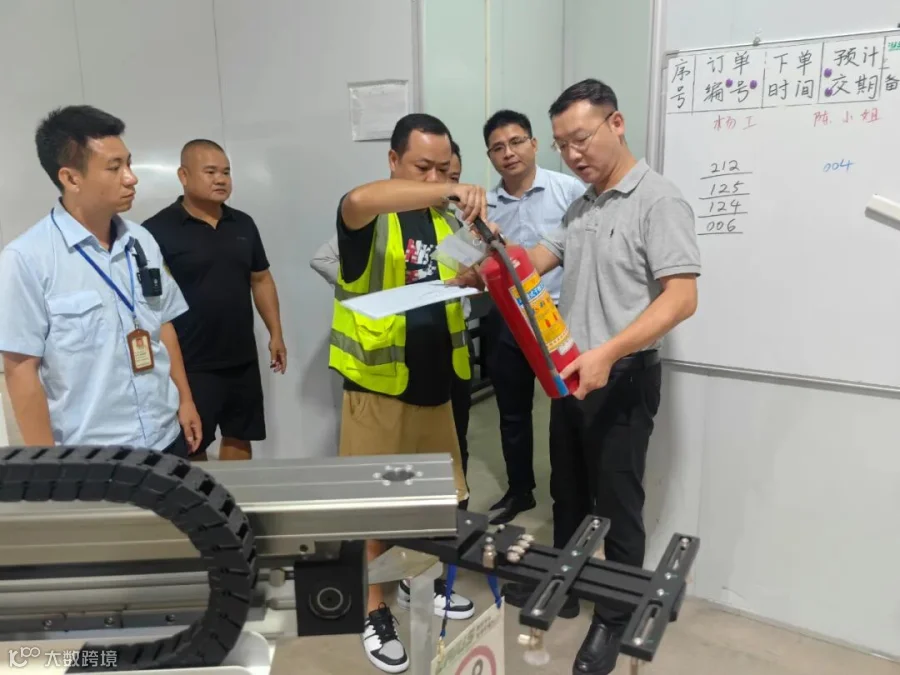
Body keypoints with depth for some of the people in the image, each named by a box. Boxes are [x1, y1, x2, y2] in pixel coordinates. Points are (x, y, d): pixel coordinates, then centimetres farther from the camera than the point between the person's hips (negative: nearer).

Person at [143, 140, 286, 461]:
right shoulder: (158, 229, -10)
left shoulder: (243, 224, 8)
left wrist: (275, 334, 11)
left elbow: (261, 280, 15)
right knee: (191, 449, 8)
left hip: (242, 359, 5)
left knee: (240, 438, 16)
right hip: (190, 364, -5)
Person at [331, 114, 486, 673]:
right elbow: (359, 199, -35)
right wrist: (452, 191, -40)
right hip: (378, 385, -6)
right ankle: (375, 610, 25)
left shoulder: (445, 219, 10)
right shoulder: (370, 216, -11)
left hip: (434, 382, 7)